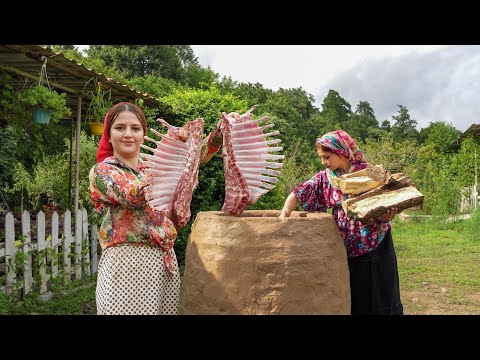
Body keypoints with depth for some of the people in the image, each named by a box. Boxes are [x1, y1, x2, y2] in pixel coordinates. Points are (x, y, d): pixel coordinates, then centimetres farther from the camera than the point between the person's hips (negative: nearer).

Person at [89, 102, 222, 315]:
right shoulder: (102, 171, -1)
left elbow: (200, 155, 7)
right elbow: (133, 196, -20)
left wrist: (222, 127, -11)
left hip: (165, 261, 5)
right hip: (127, 262, -5)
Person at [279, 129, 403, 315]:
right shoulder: (325, 178, 1)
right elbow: (298, 194, 2)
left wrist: (387, 215, -27)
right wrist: (284, 214, -13)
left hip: (375, 246, -3)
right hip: (347, 249, 3)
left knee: (380, 298, 5)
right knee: (352, 300, 10)